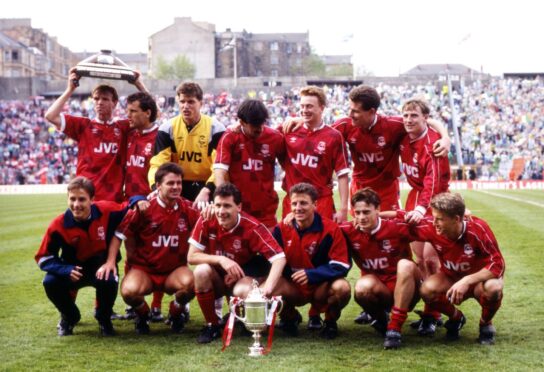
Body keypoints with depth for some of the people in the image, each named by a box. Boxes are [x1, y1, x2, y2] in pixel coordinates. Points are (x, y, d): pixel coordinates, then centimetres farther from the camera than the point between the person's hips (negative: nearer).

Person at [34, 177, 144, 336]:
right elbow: (43, 257, -11)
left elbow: (130, 207, -2)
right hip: (74, 270, 1)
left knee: (109, 280, -36)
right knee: (50, 282, -28)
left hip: (102, 266, -1)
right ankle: (69, 317, 7)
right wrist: (66, 270, -27)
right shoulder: (58, 225, -19)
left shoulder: (106, 211, -19)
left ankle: (104, 319, 0)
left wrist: (138, 202, -27)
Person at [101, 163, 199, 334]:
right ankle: (143, 313, 7)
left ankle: (176, 313, 5)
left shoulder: (188, 209, -4)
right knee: (129, 291, -34)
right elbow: (120, 233, -5)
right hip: (143, 268, -1)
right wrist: (110, 261, -14)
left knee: (190, 282, -32)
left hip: (174, 270, 2)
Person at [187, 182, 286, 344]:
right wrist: (220, 259, -31)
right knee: (201, 271, -30)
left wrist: (268, 287, -46)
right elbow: (191, 257, -15)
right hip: (217, 278, 2)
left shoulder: (252, 227, -23)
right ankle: (211, 325, -10)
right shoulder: (206, 222, -16)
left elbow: (279, 258, -29)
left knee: (242, 291, -35)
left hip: (242, 277, -2)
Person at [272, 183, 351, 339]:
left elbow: (341, 266, -16)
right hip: (293, 289, 2)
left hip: (321, 287, -2)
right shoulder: (282, 229, -4)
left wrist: (311, 275, -26)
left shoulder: (330, 229, -12)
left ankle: (330, 322, 2)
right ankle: (290, 318, 7)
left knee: (341, 288, -34)